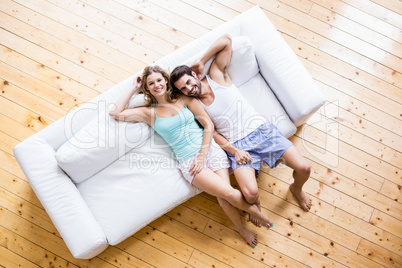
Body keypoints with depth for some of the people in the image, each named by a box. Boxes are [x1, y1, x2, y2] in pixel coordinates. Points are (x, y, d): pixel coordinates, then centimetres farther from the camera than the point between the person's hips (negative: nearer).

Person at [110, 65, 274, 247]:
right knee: (229, 193, -18)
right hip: (188, 162, -1)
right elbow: (115, 113, -3)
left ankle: (240, 228, 15)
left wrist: (202, 155, -7)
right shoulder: (149, 113, 5)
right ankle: (255, 212, 13)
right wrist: (134, 89, 3)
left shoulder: (184, 99, 6)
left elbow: (208, 124, 2)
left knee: (223, 197, -16)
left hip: (210, 149, 1)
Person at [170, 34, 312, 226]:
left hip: (261, 130, 1)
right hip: (236, 145, -1)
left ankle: (297, 188, 29)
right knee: (250, 193, -24)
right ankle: (255, 205, 15)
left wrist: (200, 62, -1)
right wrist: (234, 151, -12)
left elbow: (226, 40, -3)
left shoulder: (217, 76, 1)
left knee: (303, 168, -8)